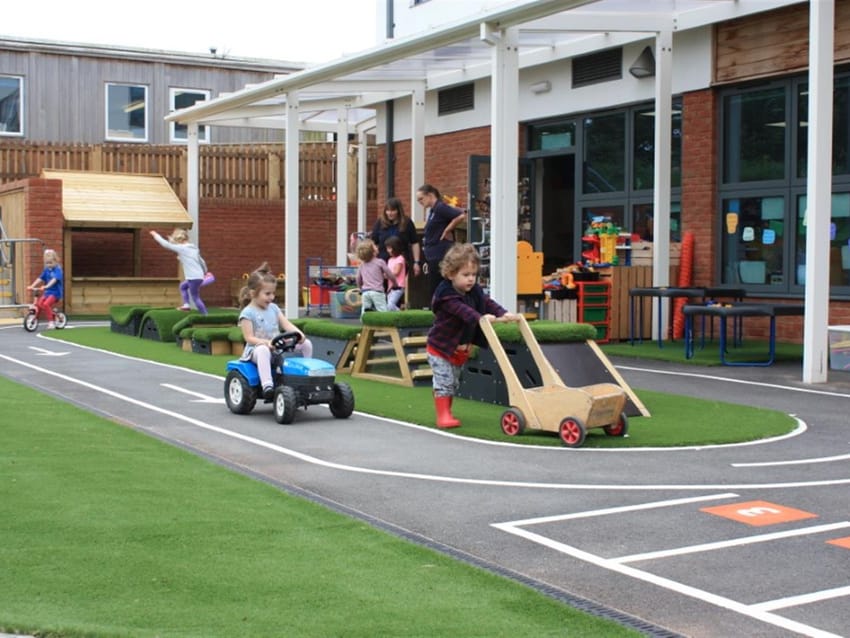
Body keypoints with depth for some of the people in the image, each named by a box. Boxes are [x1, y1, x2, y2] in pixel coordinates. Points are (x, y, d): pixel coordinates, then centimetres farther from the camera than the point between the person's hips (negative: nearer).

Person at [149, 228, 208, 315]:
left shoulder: (181, 248, -9)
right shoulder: (194, 248, 15)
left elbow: (166, 244, -6)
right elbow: (202, 261, 24)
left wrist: (155, 235, 6)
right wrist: (205, 272, 40)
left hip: (194, 278, -9)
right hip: (199, 276, 9)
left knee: (195, 297, -2)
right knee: (183, 286, 28)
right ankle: (186, 304, 18)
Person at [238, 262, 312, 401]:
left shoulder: (273, 308, 12)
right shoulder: (247, 313, -7)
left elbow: (286, 324, 3)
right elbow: (249, 337, -13)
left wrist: (299, 333, -17)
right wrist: (266, 342, -30)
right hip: (256, 349, -6)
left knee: (306, 344, -7)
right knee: (263, 350, -44)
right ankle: (267, 385, -52)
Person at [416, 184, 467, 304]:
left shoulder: (440, 208, -10)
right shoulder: (431, 211, 17)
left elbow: (461, 216, -25)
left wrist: (447, 231, -14)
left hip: (440, 258, -9)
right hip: (433, 258, 9)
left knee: (434, 294, -8)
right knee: (433, 294, 10)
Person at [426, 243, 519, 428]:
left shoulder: (475, 291, 0)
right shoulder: (446, 295, -25)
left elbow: (487, 302, -7)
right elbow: (462, 310, -39)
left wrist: (504, 313, -26)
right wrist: (481, 317, -54)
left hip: (460, 349, 8)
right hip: (440, 347, -8)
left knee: (454, 383, 15)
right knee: (444, 382, -10)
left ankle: (447, 413, 26)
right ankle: (443, 416, -5)